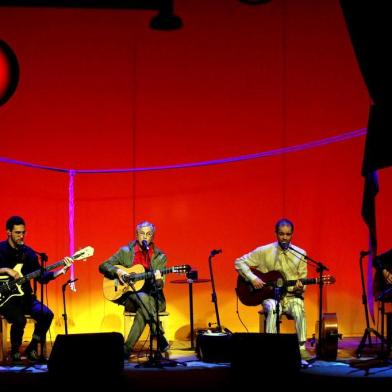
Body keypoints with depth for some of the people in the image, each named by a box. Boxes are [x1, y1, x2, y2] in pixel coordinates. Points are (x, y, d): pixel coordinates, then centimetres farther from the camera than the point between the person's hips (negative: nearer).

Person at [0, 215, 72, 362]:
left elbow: (41, 277, 6)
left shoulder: (28, 252, 8)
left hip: (24, 296, 5)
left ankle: (32, 349, 2)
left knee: (47, 314, -17)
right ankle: (15, 353, -3)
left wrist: (61, 271, -6)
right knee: (19, 320, -30)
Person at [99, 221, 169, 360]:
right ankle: (160, 339, -30)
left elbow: (159, 287, -3)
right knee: (143, 298, -35)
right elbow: (103, 266, 4)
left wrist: (158, 280, -28)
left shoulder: (160, 257, 3)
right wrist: (118, 271, -15)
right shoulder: (125, 252, 4)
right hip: (129, 297, 0)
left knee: (143, 309, -35)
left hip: (153, 299, 0)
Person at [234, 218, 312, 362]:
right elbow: (239, 262, 1)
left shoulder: (300, 254, 3)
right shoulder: (264, 251, -1)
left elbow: (302, 280, 7)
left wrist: (299, 288, -17)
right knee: (272, 308, -36)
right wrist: (252, 278, -13)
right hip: (271, 296, -1)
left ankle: (302, 347, -26)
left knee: (298, 309, -33)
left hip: (291, 297, 1)